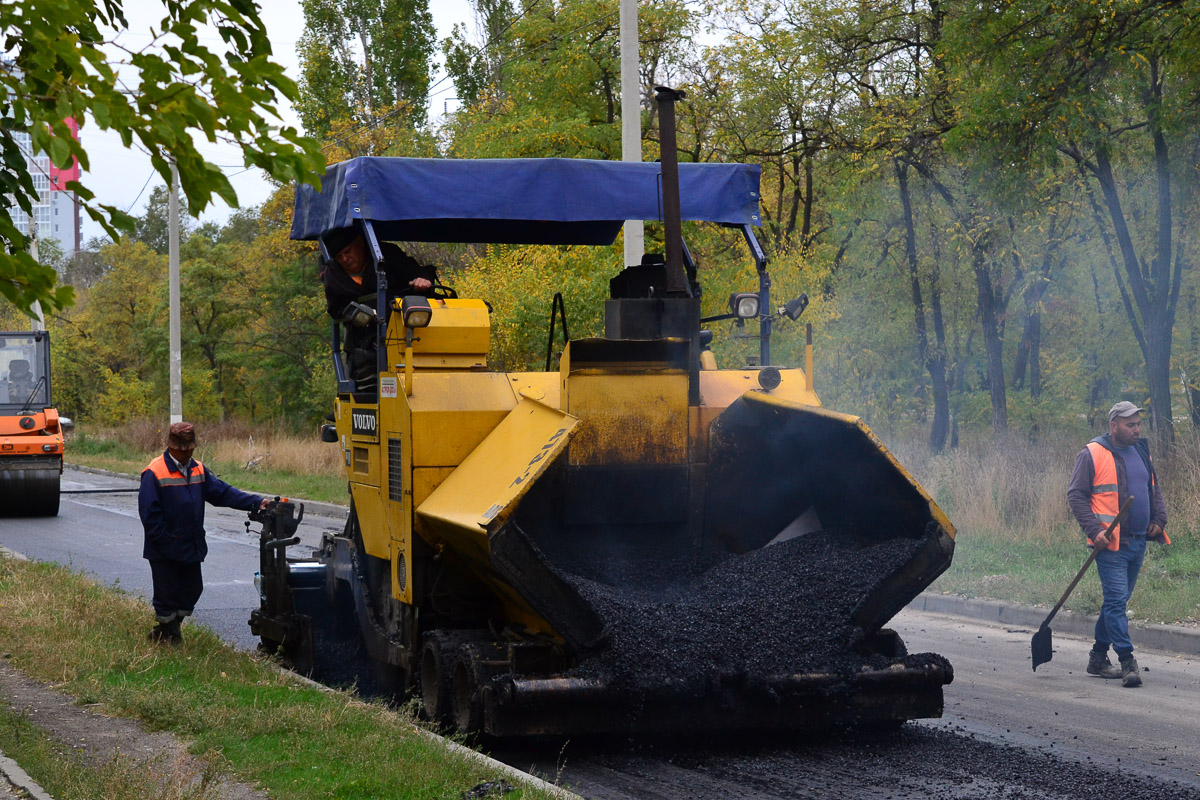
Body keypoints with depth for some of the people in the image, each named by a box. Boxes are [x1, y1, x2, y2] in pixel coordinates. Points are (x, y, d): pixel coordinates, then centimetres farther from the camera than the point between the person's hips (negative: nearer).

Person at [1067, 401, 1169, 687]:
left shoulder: (1141, 452, 14)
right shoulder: (1092, 455, -7)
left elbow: (1154, 489, 25)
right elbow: (1076, 495, -8)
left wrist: (1158, 520, 8)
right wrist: (1094, 531, -17)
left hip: (1138, 543, 7)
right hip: (1111, 544, -7)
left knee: (1116, 601, 13)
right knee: (1116, 601, -11)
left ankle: (1098, 658, 24)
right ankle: (1127, 663, -12)